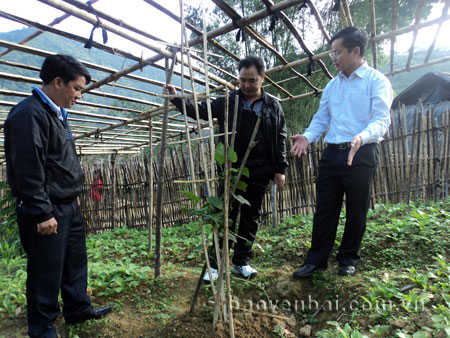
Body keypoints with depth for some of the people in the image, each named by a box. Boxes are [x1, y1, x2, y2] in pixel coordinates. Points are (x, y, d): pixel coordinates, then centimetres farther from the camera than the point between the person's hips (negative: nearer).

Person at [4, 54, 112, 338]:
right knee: (47, 272, 6)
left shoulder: (58, 114, 13)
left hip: (69, 207, 9)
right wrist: (42, 213, -21)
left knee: (76, 262, 19)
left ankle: (78, 308, 37)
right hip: (47, 212, -9)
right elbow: (28, 170, -22)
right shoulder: (29, 114, -18)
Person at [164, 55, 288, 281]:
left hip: (259, 173, 2)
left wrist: (280, 169, 1)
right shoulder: (227, 101, 4)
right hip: (231, 171, -1)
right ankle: (216, 264, 13)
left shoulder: (273, 106, 6)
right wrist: (177, 99, -9)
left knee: (250, 218, 10)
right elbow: (200, 110, 5)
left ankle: (241, 262, 25)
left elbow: (280, 139, 6)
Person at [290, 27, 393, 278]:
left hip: (361, 154, -5)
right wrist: (308, 137, -5)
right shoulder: (333, 85, 15)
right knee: (324, 209, 6)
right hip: (332, 153, 5)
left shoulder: (376, 81, -4)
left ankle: (349, 259, 26)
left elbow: (382, 119, -14)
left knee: (356, 211, 8)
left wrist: (361, 137, -34)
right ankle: (316, 260, 17)